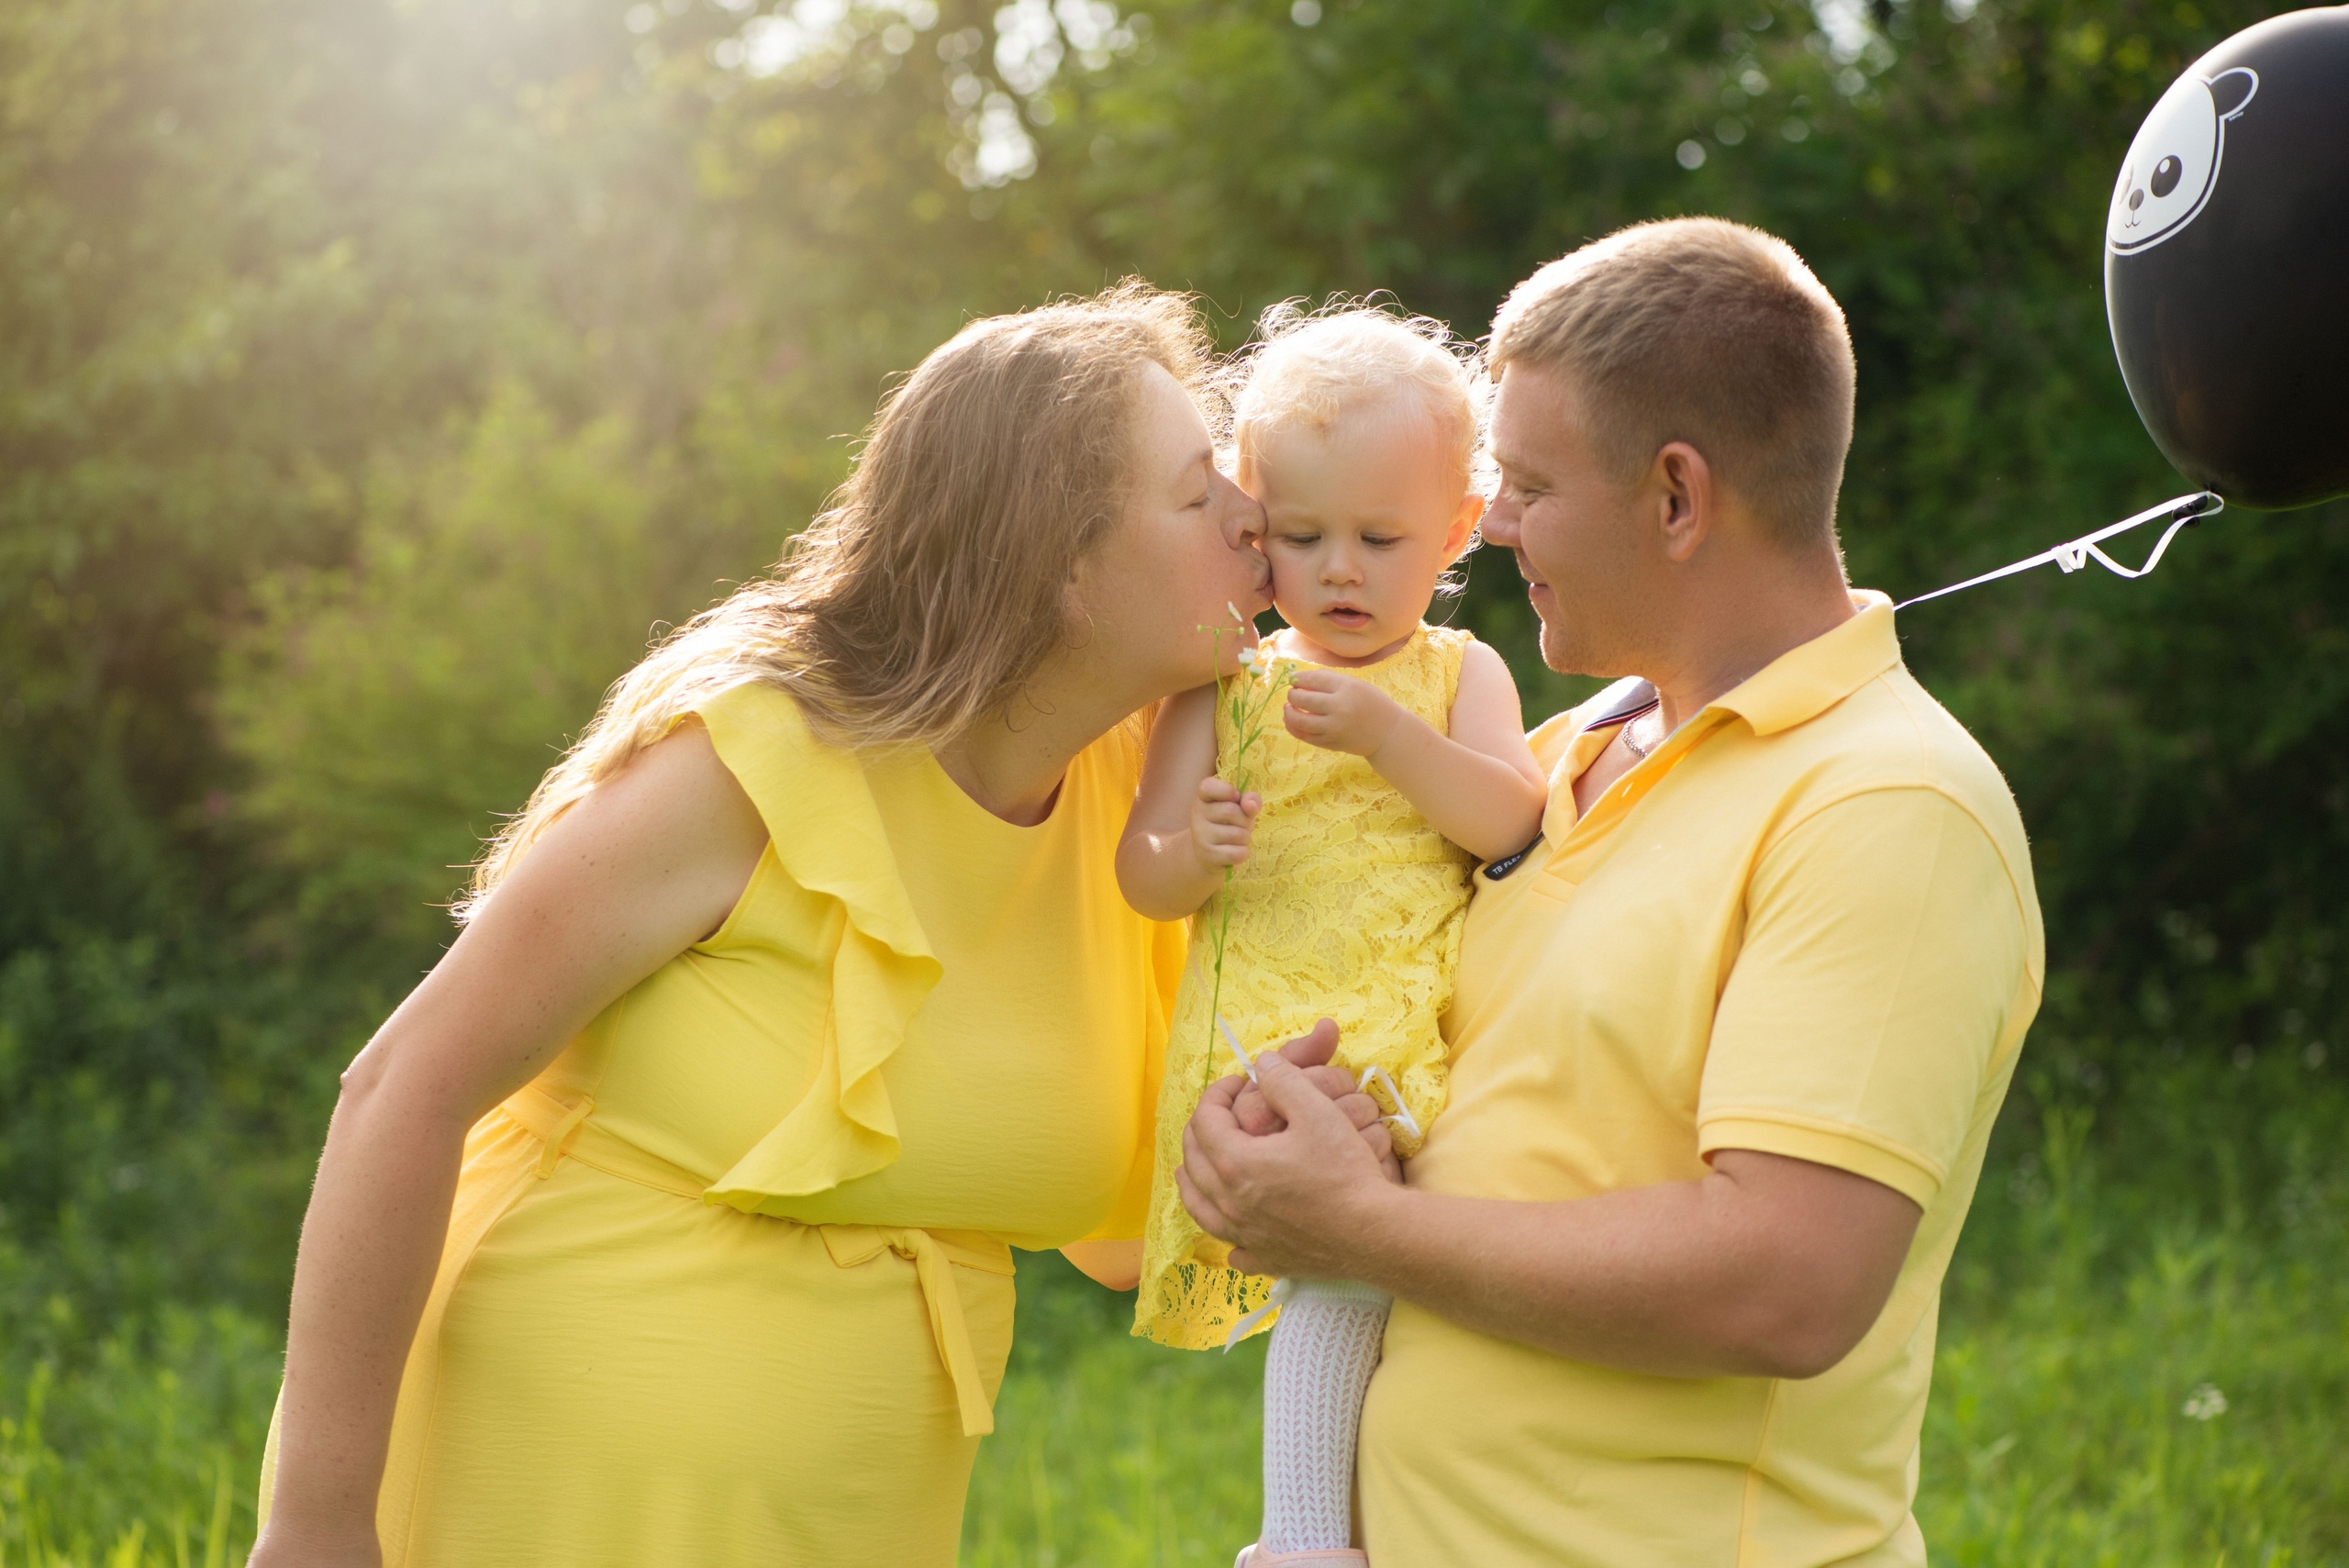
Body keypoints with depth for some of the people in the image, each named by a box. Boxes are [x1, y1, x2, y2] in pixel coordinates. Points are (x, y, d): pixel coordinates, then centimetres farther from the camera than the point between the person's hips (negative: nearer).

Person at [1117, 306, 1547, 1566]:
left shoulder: (1460, 673, 10)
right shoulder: (1222, 692, 8)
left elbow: (1507, 819, -6)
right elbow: (1141, 874, 7)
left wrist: (1385, 732, -19)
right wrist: (1189, 852, -17)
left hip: (1422, 1031, 3)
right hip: (1279, 1037, -2)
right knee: (1343, 1268, -19)